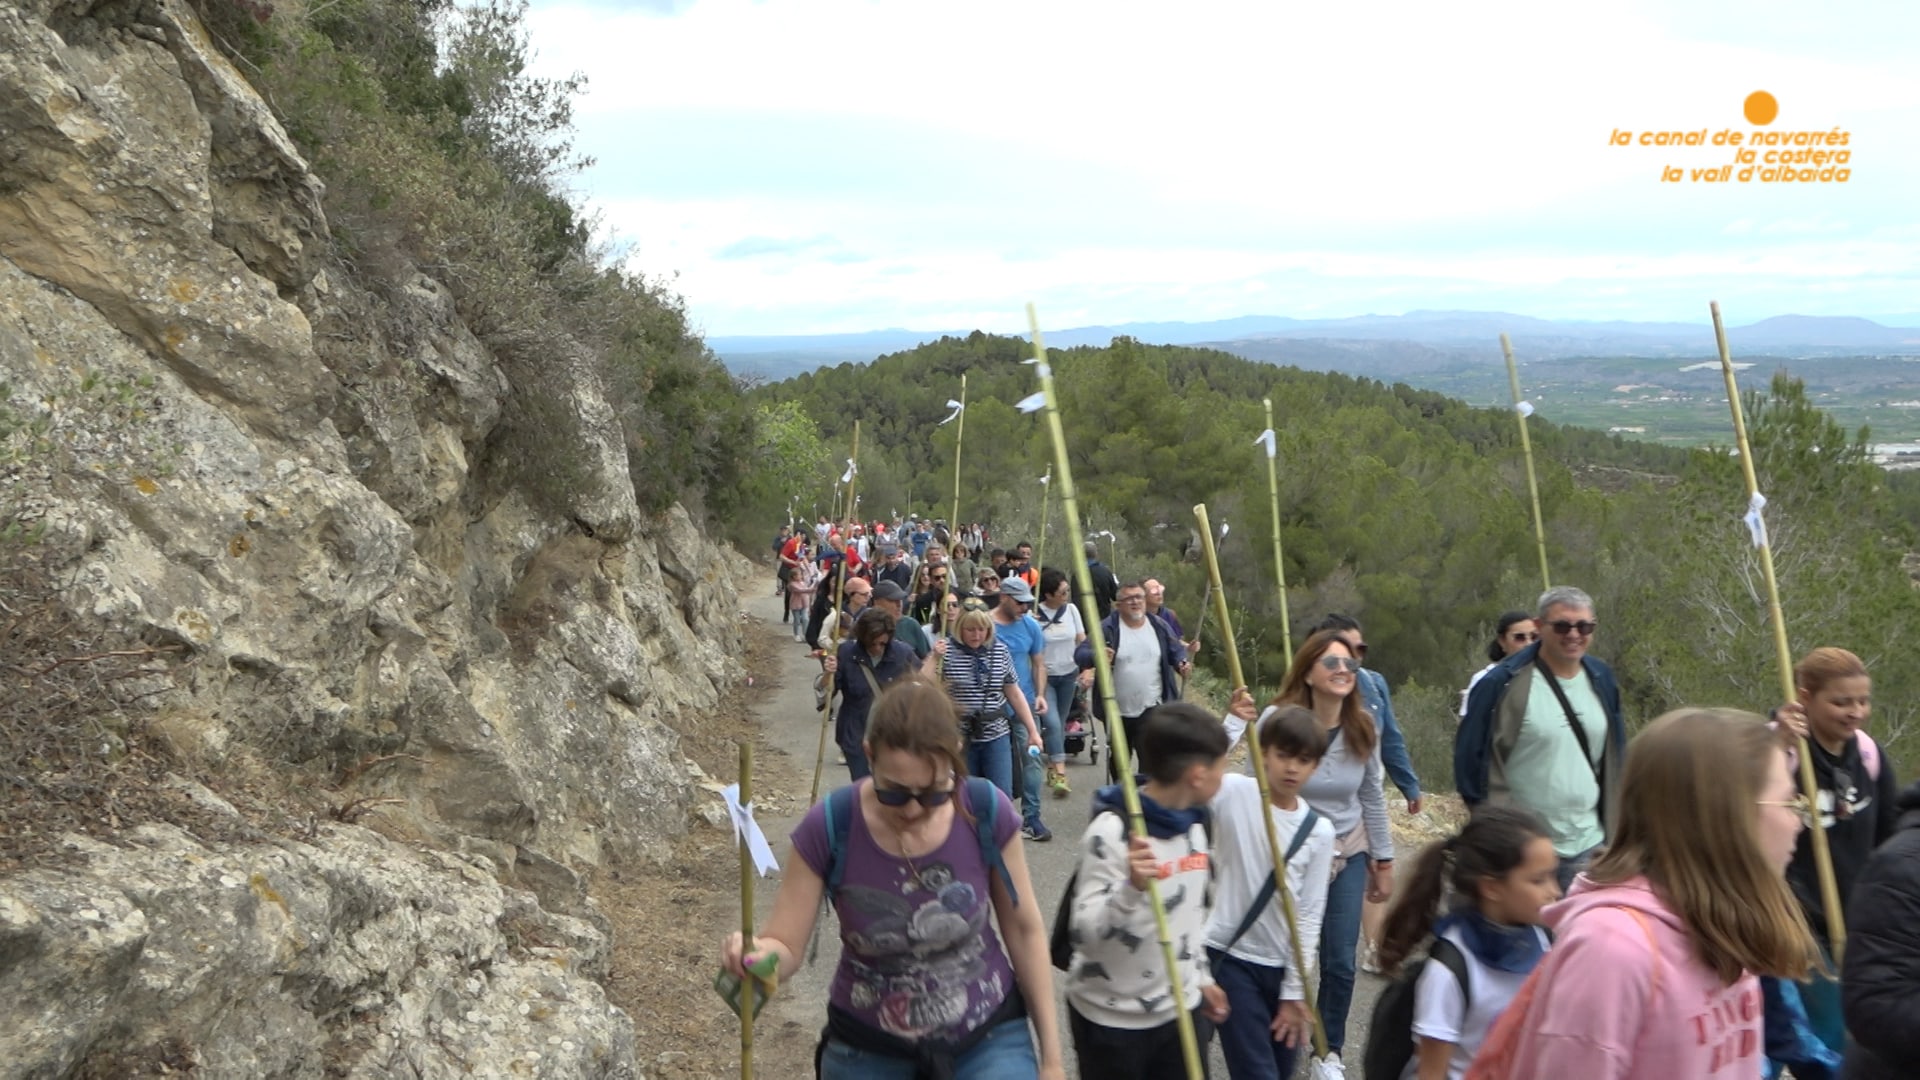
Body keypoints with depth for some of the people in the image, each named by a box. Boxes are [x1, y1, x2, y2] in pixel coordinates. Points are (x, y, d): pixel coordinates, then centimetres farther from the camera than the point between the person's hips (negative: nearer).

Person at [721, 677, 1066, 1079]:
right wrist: (758, 955, -36)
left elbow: (1024, 929, -5)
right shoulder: (828, 828, -21)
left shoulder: (987, 813, -18)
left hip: (988, 1037, 0)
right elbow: (786, 946, -12)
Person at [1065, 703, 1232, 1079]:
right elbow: (1082, 931, -25)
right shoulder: (1111, 830, -22)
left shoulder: (1196, 822, 3)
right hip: (1111, 1019, -6)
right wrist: (1132, 888, -39)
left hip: (1183, 1008, 6)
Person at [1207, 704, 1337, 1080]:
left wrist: (1294, 991, -1)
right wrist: (1233, 722, -32)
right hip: (1229, 956, -4)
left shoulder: (1319, 831, -2)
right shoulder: (1234, 794, -10)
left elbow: (1309, 916, 0)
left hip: (1283, 965, 4)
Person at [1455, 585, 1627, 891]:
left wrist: (1613, 826, 14)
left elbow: (1616, 754, 18)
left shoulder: (1601, 680, 7)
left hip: (1588, 846, 6)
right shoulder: (1503, 683, -12)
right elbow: (1472, 755, -10)